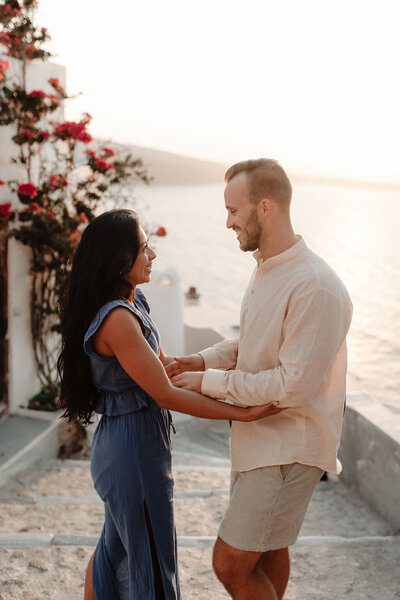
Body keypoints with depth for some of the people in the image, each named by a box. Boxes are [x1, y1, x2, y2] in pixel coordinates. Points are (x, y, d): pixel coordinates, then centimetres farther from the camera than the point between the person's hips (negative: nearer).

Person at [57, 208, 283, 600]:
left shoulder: (132, 303, 6)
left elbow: (162, 363, 13)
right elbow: (166, 394, -24)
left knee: (115, 547, 25)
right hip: (134, 448, -10)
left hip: (119, 445, 10)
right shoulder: (117, 318, -25)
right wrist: (245, 413, -23)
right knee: (153, 566, 5)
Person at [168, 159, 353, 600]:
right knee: (268, 548, 24)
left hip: (290, 447, -9)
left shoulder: (315, 288, -25)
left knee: (231, 562, -5)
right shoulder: (265, 270, 6)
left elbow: (294, 386, -26)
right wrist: (205, 360, 1)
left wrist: (211, 382, -18)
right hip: (258, 436, 9)